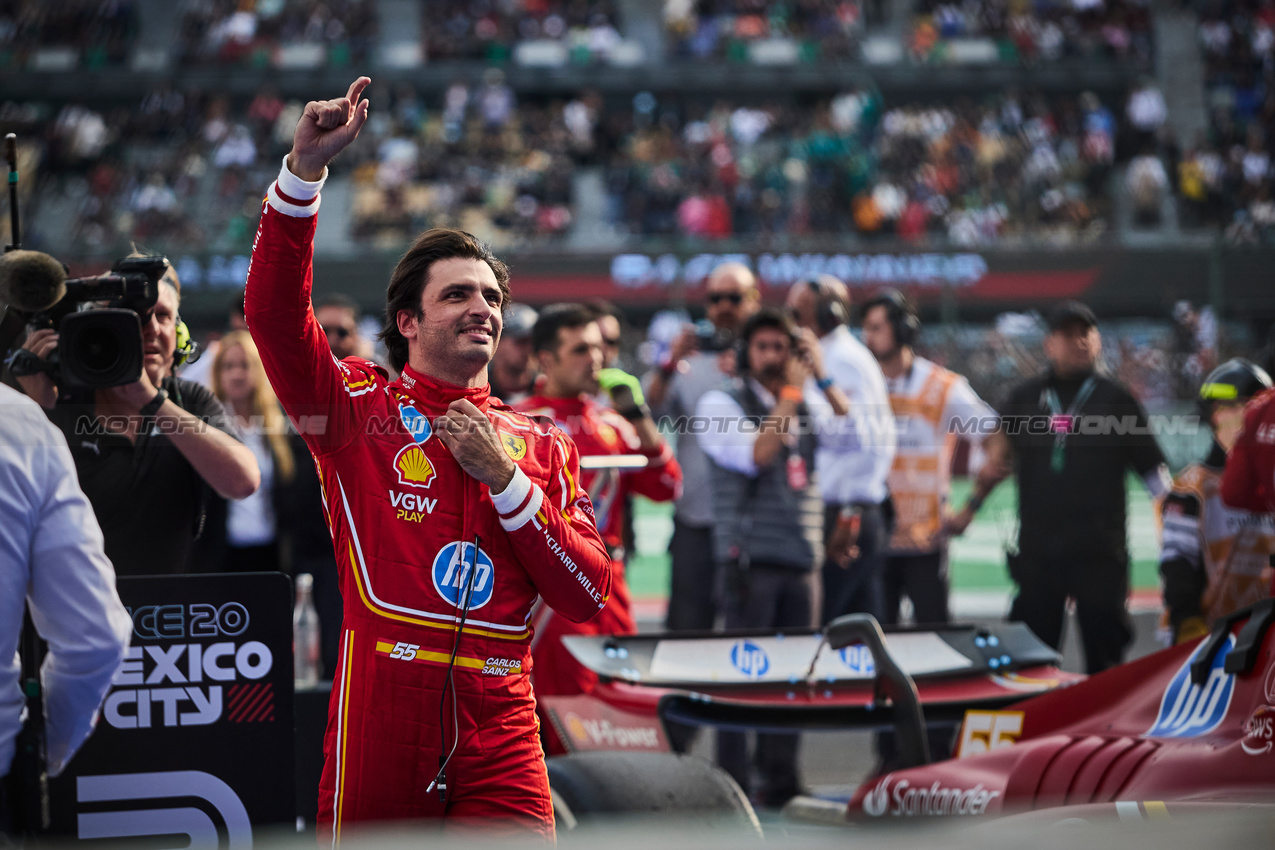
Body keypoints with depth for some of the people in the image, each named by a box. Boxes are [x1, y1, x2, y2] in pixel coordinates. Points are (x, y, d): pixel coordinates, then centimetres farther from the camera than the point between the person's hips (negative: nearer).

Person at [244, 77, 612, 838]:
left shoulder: (540, 445, 14)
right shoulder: (360, 406, 7)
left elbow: (589, 597, 5)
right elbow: (275, 312, -10)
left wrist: (503, 478, -3)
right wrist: (305, 171, -17)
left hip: (499, 736, 2)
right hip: (380, 727, -2)